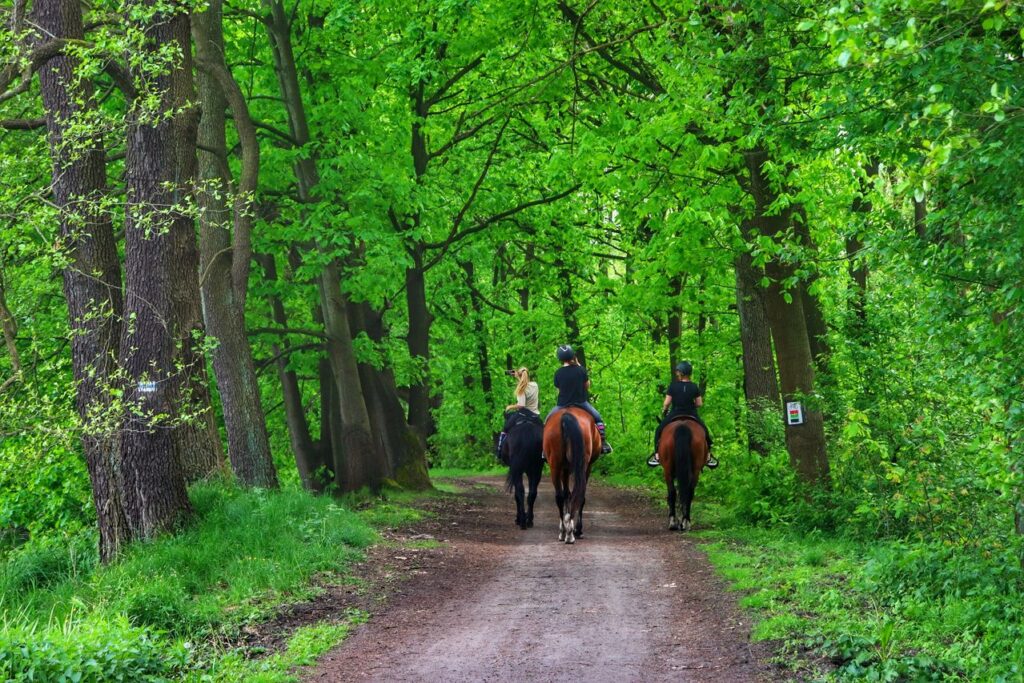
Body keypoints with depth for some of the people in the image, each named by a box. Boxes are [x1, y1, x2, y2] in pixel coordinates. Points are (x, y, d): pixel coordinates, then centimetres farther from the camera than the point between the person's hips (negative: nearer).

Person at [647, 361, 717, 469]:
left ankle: (657, 455, 11)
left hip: (675, 415, -2)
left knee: (659, 431, 18)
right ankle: (708, 456, 23)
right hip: (692, 415, 2)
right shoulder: (694, 387, -5)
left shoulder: (673, 386, -11)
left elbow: (667, 403, -10)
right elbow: (700, 403, -2)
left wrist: (663, 410, 10)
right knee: (704, 430, 25)